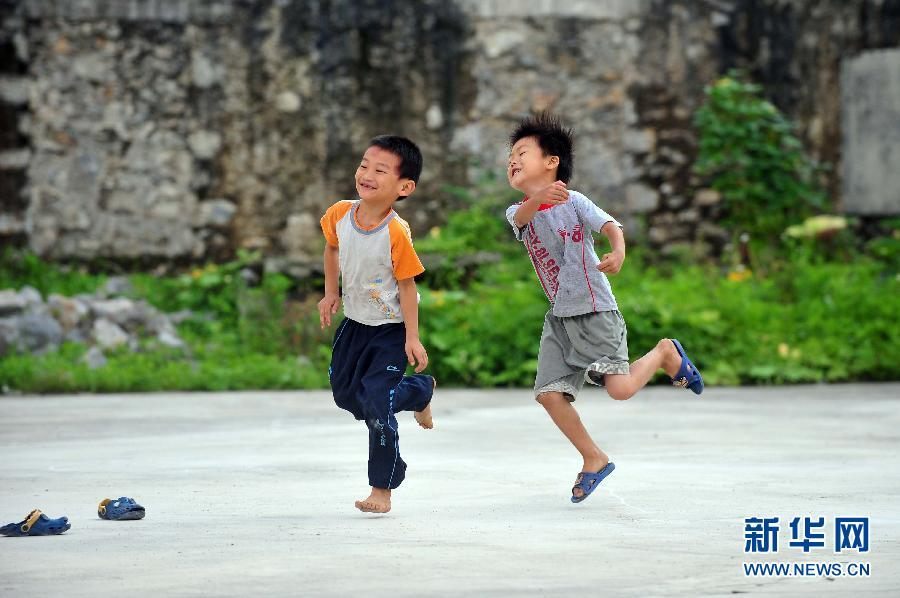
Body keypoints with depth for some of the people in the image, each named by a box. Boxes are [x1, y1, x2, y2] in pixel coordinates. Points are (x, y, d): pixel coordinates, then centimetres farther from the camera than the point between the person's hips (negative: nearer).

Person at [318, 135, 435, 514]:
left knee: (376, 404, -14)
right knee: (345, 394, 16)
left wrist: (412, 338, -19)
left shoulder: (396, 234, -29)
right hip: (355, 322, 7)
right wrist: (331, 293, 8)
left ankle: (382, 489, 4)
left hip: (390, 329, -7)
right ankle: (419, 392, 40)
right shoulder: (340, 214, -12)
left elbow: (407, 286, -21)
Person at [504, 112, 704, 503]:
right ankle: (594, 460, 14)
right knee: (549, 393, -4)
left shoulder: (574, 201, -7)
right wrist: (539, 197, -47)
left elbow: (610, 225, -20)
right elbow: (522, 216, -22)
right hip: (559, 317, 5)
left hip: (595, 311, -5)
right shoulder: (518, 212, 2)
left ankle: (665, 354, 15)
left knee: (620, 388, -16)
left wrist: (618, 252, -44)